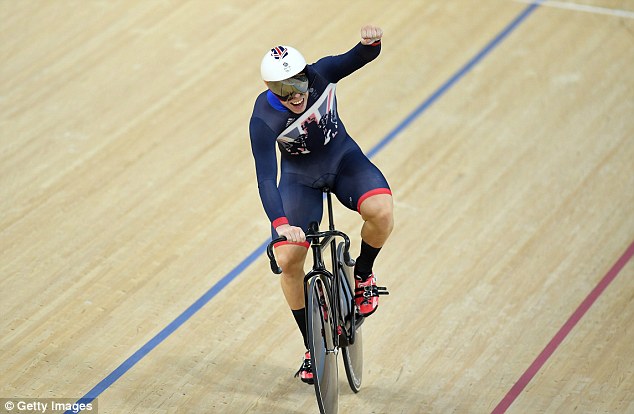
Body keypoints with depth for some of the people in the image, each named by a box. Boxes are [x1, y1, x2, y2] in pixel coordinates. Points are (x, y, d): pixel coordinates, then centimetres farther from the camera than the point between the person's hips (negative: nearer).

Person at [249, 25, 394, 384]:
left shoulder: (320, 75, -24)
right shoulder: (264, 121, -29)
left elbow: (363, 57, -22)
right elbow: (265, 178, -33)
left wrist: (370, 42, -48)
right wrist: (281, 224, -48)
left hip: (343, 157, 1)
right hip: (300, 176, -1)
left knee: (382, 211, -31)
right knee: (288, 261, -13)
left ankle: (363, 273, 1)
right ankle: (312, 345, 10)